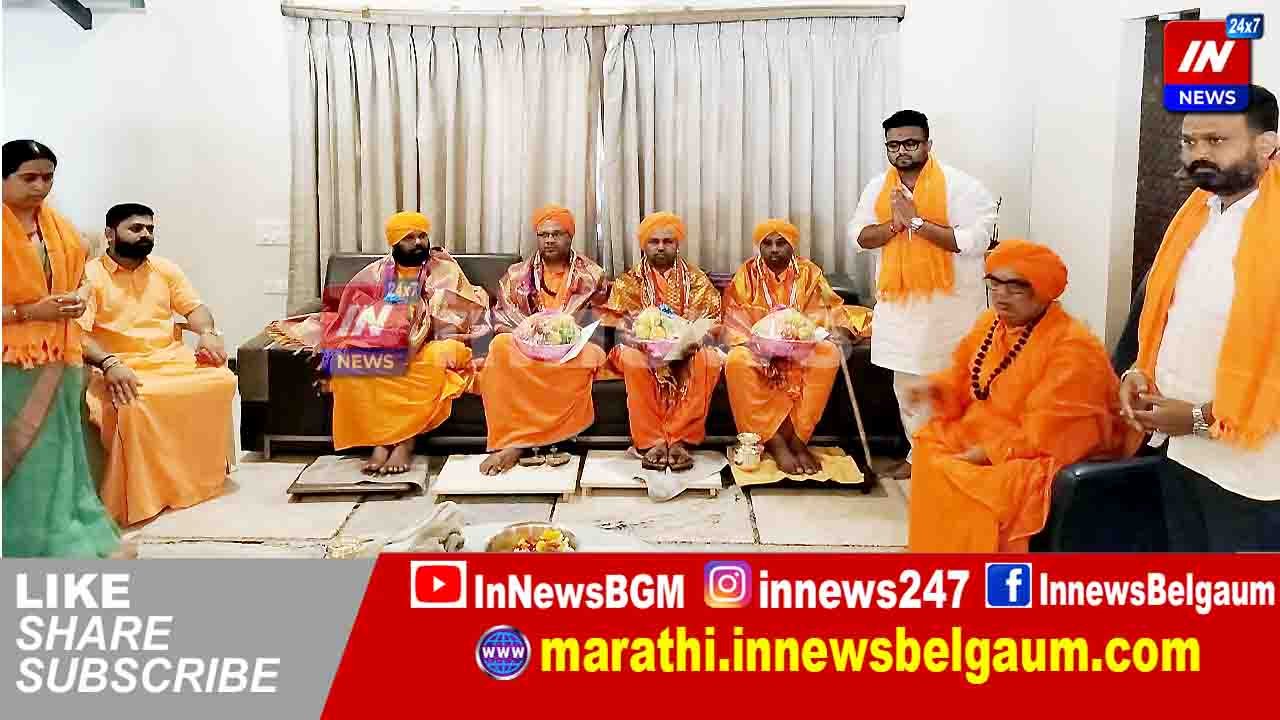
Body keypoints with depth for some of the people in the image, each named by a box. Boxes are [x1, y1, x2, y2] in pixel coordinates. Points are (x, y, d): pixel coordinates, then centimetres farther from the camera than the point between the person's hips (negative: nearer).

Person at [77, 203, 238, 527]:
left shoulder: (166, 269, 16)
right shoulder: (89, 275, -1)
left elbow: (194, 307, 13)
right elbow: (76, 332, -12)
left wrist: (208, 333, -11)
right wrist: (109, 364, -30)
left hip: (170, 357, 5)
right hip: (119, 366, -5)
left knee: (222, 380, -22)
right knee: (133, 403, -38)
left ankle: (205, 472, -7)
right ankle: (139, 498, -24)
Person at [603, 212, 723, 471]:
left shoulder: (697, 279, 12)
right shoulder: (630, 281, 12)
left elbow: (712, 322, 4)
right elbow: (619, 323, 2)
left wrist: (695, 339, -17)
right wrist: (640, 339, -19)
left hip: (688, 349, 1)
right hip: (643, 348, -1)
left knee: (710, 361, -33)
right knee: (633, 361, -36)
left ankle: (680, 438, -30)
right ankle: (651, 441, -32)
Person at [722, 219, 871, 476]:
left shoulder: (809, 272, 6)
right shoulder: (746, 274, 3)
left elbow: (831, 310, 5)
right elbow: (735, 319, -2)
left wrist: (839, 330, -18)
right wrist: (754, 344, -20)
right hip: (758, 348, -1)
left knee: (828, 354, -31)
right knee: (736, 361, -35)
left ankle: (796, 437, -25)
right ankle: (775, 443, -32)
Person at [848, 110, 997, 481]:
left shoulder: (959, 185, -12)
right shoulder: (878, 186, 6)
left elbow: (974, 241, -22)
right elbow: (858, 236, 3)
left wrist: (917, 221, -23)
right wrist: (894, 224, -16)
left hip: (948, 300, -6)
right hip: (898, 299, 6)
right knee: (907, 383, 14)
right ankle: (919, 454, 28)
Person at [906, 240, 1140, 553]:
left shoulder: (1073, 350, -22)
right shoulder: (990, 323, 5)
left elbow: (1044, 436, -25)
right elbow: (962, 378, 17)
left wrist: (988, 453, -22)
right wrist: (935, 389, -5)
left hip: (1044, 461, -9)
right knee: (929, 446, -1)